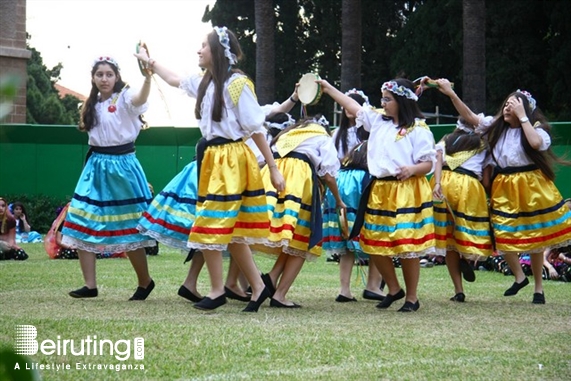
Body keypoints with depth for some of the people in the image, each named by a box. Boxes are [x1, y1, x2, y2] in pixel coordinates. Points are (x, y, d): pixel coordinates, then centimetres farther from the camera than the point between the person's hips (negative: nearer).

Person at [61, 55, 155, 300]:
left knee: (128, 226, 0)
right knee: (82, 225, -2)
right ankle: (90, 285, 3)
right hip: (96, 164, 6)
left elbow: (141, 99, -34)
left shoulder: (124, 98, -10)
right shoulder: (92, 105, 11)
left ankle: (145, 282, 18)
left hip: (122, 163, -6)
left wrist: (148, 76, -54)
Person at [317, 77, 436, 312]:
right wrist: (329, 89, 23)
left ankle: (412, 297, 11)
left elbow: (428, 163, -7)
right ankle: (393, 289, 27)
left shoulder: (418, 129, -6)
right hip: (378, 190, 7)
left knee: (407, 248, -4)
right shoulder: (378, 120, 11)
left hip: (406, 194, -7)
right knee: (374, 245, 8)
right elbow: (354, 107, 21)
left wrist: (412, 169, -26)